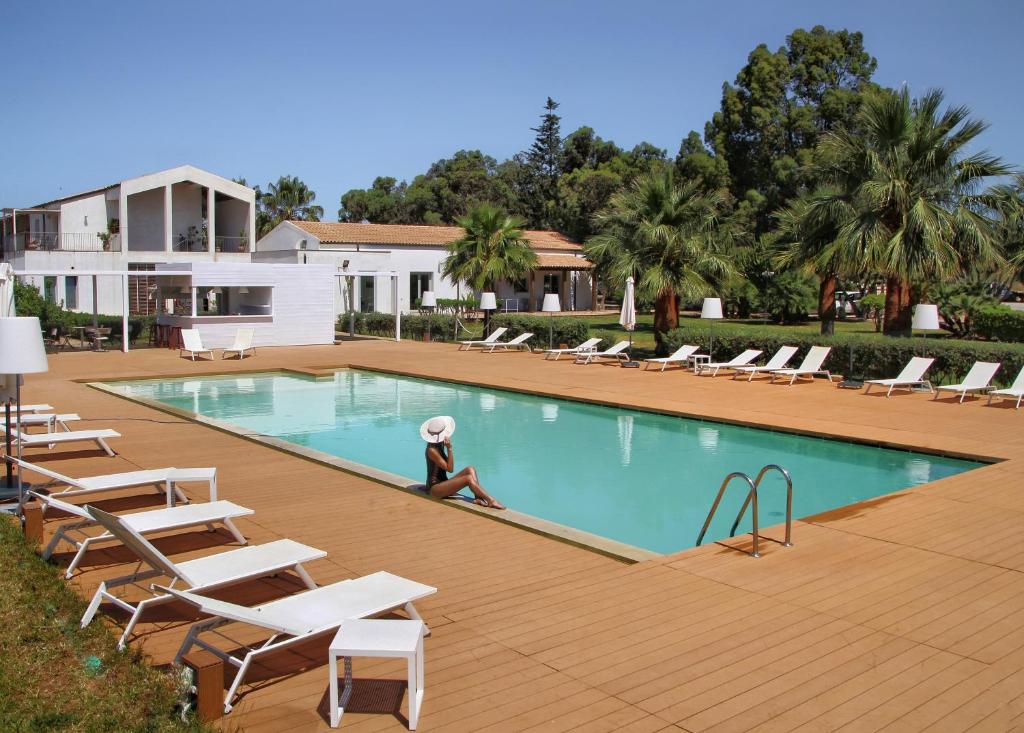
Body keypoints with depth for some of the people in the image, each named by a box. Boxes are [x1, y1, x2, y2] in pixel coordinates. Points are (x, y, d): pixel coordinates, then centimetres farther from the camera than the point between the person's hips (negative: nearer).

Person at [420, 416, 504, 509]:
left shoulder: (438, 445, 8)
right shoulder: (432, 450, -20)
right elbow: (450, 469, -20)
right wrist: (449, 448, -25)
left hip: (443, 483, 9)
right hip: (434, 489, -9)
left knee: (470, 470, -8)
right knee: (469, 478, -25)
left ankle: (478, 498, -25)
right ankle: (491, 500, -25)